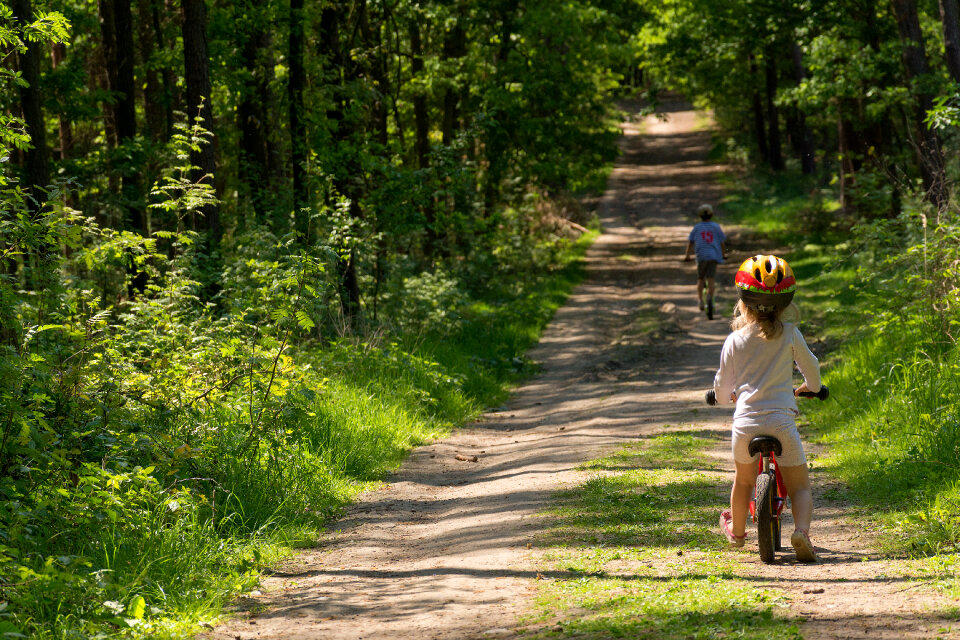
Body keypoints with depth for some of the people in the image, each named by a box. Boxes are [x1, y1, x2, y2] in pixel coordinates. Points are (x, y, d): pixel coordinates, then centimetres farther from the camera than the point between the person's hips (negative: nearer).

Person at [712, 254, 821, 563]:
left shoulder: (735, 341, 1)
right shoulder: (789, 334, 0)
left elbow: (722, 388, 11)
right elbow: (810, 366, 17)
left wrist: (725, 396, 36)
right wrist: (811, 386, 40)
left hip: (746, 423, 1)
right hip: (782, 422, -1)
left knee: (743, 480, 27)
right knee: (800, 487, 7)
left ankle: (737, 531, 46)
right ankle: (801, 530, -20)